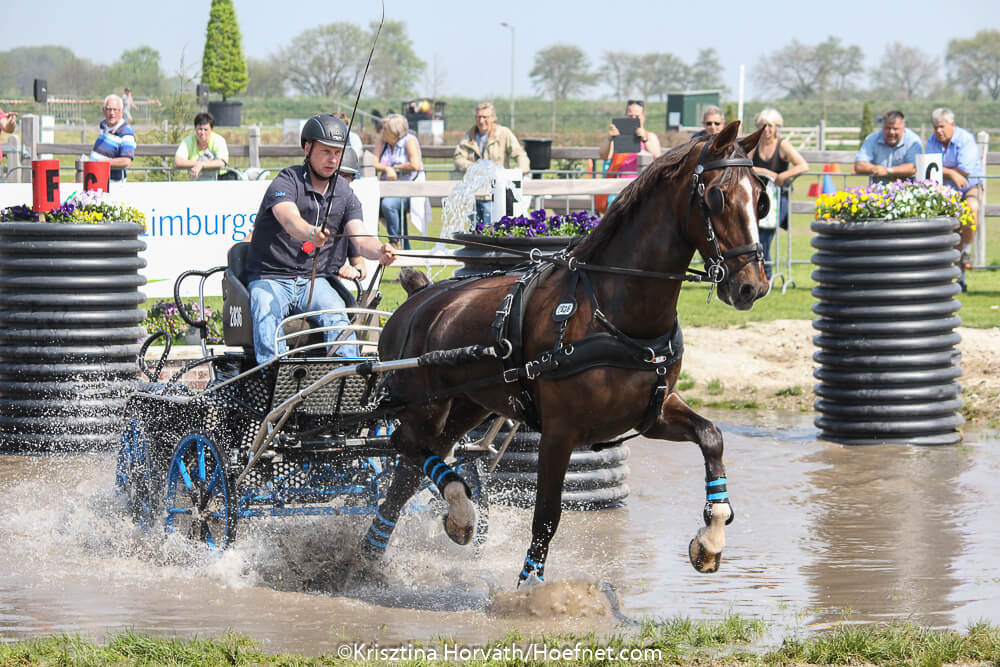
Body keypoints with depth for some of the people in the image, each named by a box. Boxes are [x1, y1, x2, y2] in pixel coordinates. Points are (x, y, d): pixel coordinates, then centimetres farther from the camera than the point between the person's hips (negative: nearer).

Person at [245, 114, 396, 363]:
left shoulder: (345, 193, 8)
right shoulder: (287, 182, -8)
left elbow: (360, 238, -4)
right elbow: (289, 220, -29)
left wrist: (380, 252, -29)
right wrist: (311, 234, -53)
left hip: (316, 280, 3)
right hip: (270, 277, -3)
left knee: (336, 315, -27)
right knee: (267, 316, -33)